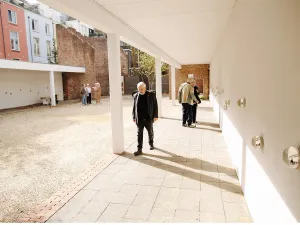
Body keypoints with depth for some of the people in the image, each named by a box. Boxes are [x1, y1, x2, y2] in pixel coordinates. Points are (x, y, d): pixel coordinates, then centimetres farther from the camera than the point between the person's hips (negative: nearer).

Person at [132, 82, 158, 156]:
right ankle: (139, 149, 4)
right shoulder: (135, 96, 4)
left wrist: (155, 116, -7)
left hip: (149, 118, -1)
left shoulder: (151, 95, -3)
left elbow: (155, 106, -2)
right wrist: (134, 117, 7)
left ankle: (151, 144, 38)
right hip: (139, 119, 1)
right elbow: (134, 107, 9)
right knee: (139, 134, 0)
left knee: (150, 132, 15)